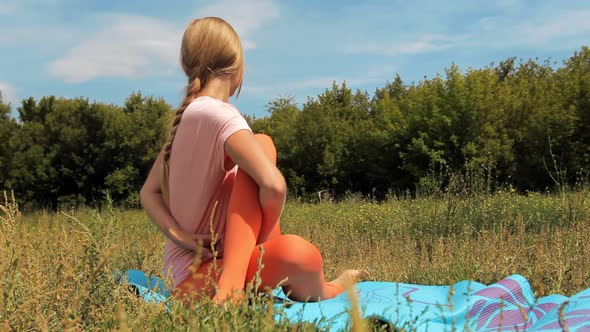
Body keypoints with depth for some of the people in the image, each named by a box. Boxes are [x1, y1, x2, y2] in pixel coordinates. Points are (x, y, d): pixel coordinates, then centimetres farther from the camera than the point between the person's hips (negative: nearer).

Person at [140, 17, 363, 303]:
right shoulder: (219, 115, -17)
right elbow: (274, 186, -31)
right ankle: (317, 290, -5)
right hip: (194, 277, -10)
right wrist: (258, 241, -12)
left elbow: (149, 193, 11)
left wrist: (180, 236, -6)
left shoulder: (184, 117, 10)